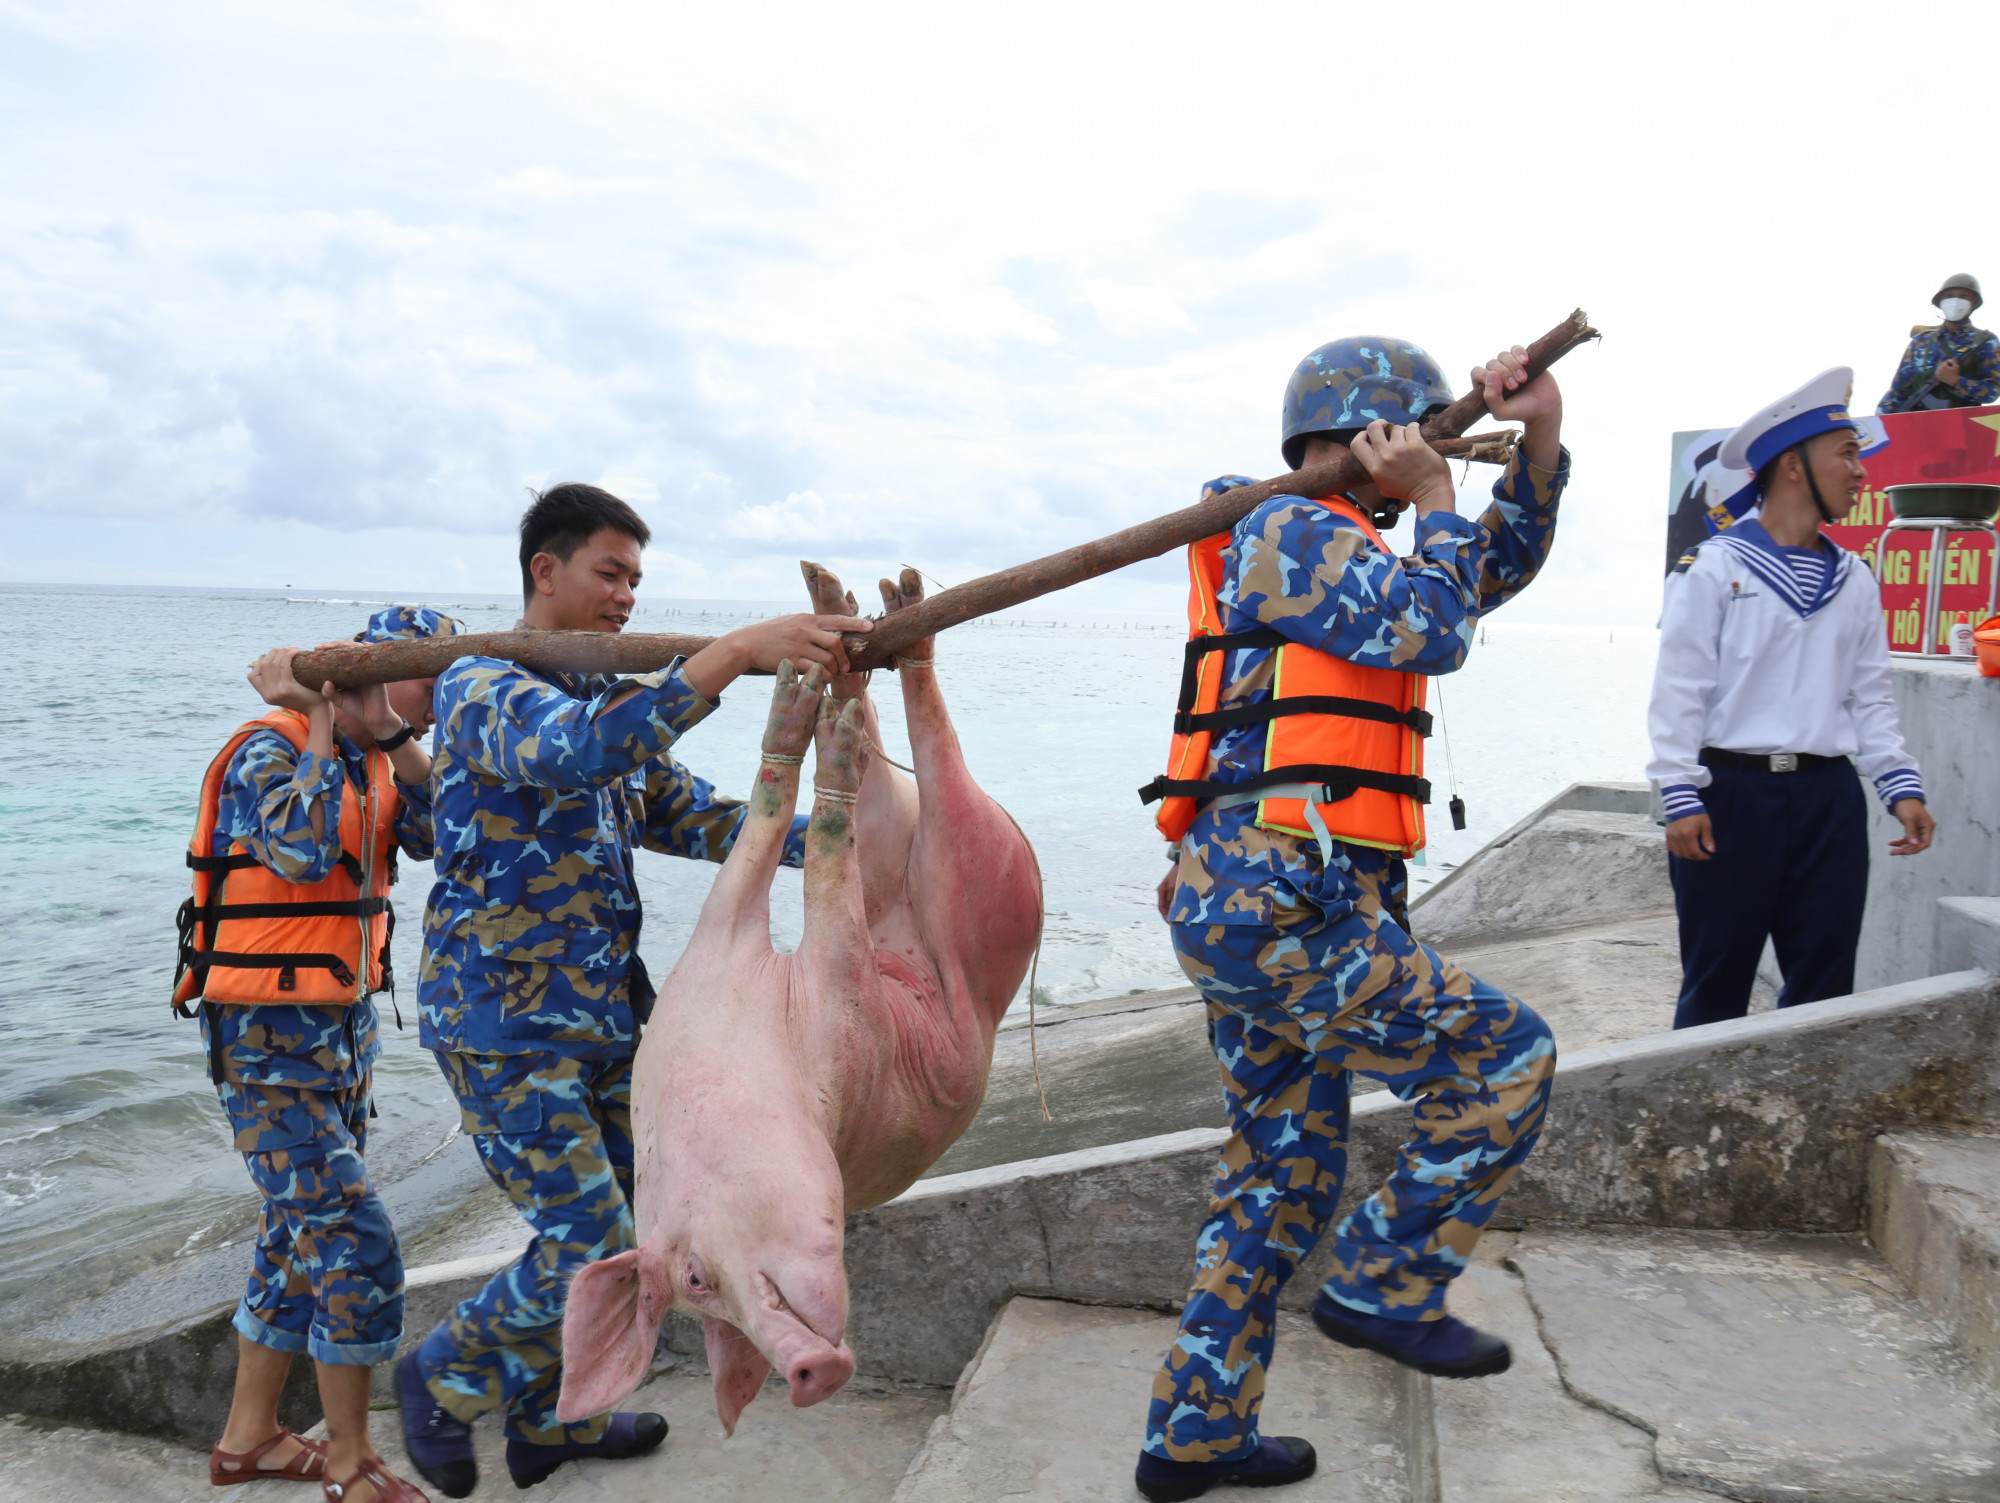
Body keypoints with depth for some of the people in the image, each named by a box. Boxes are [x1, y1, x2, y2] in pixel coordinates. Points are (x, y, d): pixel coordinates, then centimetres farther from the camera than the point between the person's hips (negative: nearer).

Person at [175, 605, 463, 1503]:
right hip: (270, 1037, -9)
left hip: (345, 1024, 9)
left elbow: (437, 836, 1)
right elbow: (304, 850, -32)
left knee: (302, 1234, 16)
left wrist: (404, 748, -8)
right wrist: (318, 720, -24)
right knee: (354, 1240, -8)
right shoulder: (268, 751, -16)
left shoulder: (370, 757, 9)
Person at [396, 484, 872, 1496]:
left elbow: (688, 817, 13)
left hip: (603, 1017, 8)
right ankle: (442, 1378, 19)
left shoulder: (615, 699, 14)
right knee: (590, 1250, -8)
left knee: (612, 1234, 15)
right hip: (506, 1026, -8)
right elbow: (579, 749, -35)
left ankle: (549, 1417, 36)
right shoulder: (480, 687, -13)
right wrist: (736, 652, -43)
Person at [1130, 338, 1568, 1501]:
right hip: (1276, 902, -10)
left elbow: (1499, 571, 27)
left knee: (1283, 1178, 16)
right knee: (1505, 1061, 0)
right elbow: (1435, 635, -12)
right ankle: (1387, 1286, 11)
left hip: (1249, 907, 10)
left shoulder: (1342, 557, 26)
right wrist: (1435, 500, 1)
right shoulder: (1291, 533, -4)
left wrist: (1541, 438, 14)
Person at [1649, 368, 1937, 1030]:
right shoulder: (1712, 567, -4)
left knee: (1825, 982, 9)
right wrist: (1682, 798, -13)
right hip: (1731, 793, -5)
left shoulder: (1854, 580, 13)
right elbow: (1678, 691, -7)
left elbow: (1870, 697, 14)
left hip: (1830, 800, 5)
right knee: (1716, 982, 2)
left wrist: (1901, 787, 3)